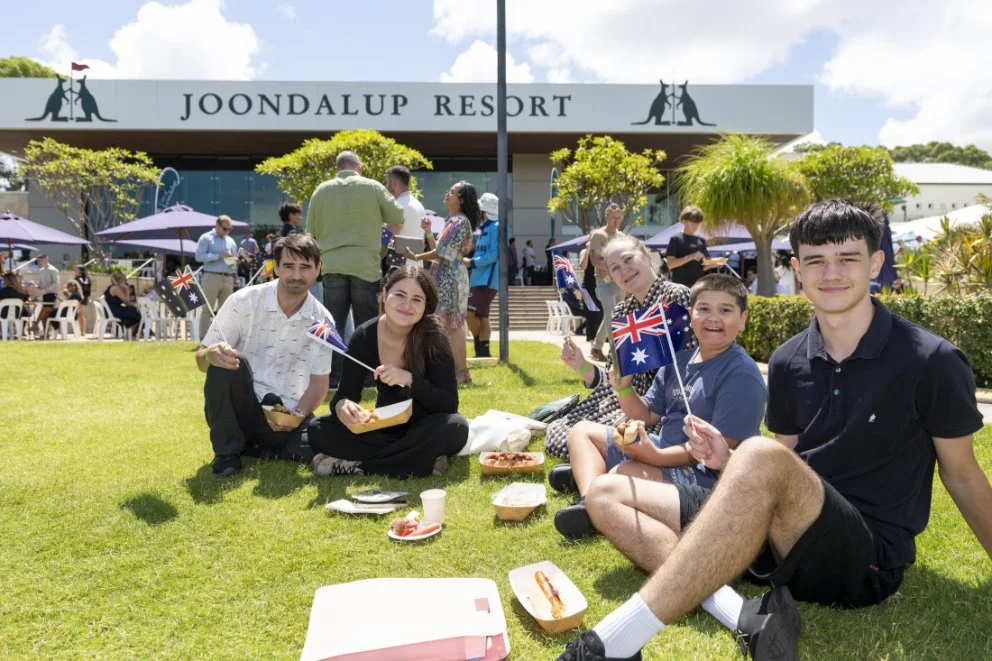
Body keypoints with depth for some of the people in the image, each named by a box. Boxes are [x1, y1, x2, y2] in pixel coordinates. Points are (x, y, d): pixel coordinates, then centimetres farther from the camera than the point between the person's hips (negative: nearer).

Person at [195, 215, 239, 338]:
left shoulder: (230, 241, 19)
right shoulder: (206, 238, 4)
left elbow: (235, 258, 25)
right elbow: (199, 256, -8)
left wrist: (234, 261, 1)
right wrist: (219, 256, -14)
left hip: (228, 278, 5)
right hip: (212, 276, -5)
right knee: (207, 309, -3)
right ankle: (204, 337, -1)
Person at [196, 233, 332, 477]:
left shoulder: (322, 320, -4)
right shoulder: (243, 302, -10)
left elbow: (319, 382, 1)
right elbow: (202, 359, -8)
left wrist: (298, 415, -18)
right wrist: (212, 355, -33)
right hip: (240, 406, -1)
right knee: (225, 363, -31)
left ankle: (253, 446, 1)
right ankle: (227, 452, -10)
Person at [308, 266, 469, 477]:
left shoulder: (433, 337, -19)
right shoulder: (364, 336, -11)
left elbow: (449, 404, -21)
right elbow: (345, 394, -11)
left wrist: (409, 379, -35)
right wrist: (341, 405, -35)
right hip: (385, 429, 3)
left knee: (456, 427, -35)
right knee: (318, 430, -18)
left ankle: (355, 465, -23)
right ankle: (419, 461, -20)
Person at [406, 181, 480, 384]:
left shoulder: (460, 222, -14)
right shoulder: (452, 220, 16)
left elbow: (442, 253, -17)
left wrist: (416, 257, -8)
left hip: (451, 276, -10)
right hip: (446, 276, 10)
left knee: (453, 324, -6)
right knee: (449, 324, 12)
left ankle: (461, 372, -1)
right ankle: (458, 368, 19)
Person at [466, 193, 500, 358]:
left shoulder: (496, 227, -10)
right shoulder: (484, 228, 19)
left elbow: (494, 255, -18)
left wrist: (471, 262, -14)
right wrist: (470, 264, 9)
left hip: (487, 280, -10)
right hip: (478, 279, 10)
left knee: (470, 314, -15)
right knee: (481, 317, 9)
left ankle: (481, 349, -2)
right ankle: (483, 351, 13)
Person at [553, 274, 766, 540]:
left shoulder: (742, 375, -17)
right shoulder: (678, 360, 7)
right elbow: (648, 417, 11)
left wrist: (656, 456, -30)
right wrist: (623, 387, -8)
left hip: (706, 474, -9)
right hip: (664, 449, 9)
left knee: (625, 473, -37)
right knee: (582, 431, 9)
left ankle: (585, 474, -4)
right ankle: (589, 501, -17)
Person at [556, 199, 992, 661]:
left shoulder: (931, 361, -7)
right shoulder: (787, 362, 6)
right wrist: (728, 462, -7)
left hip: (868, 558, -6)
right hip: (782, 535, 6)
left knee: (759, 456, -38)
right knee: (606, 494, -4)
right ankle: (741, 614, -26)